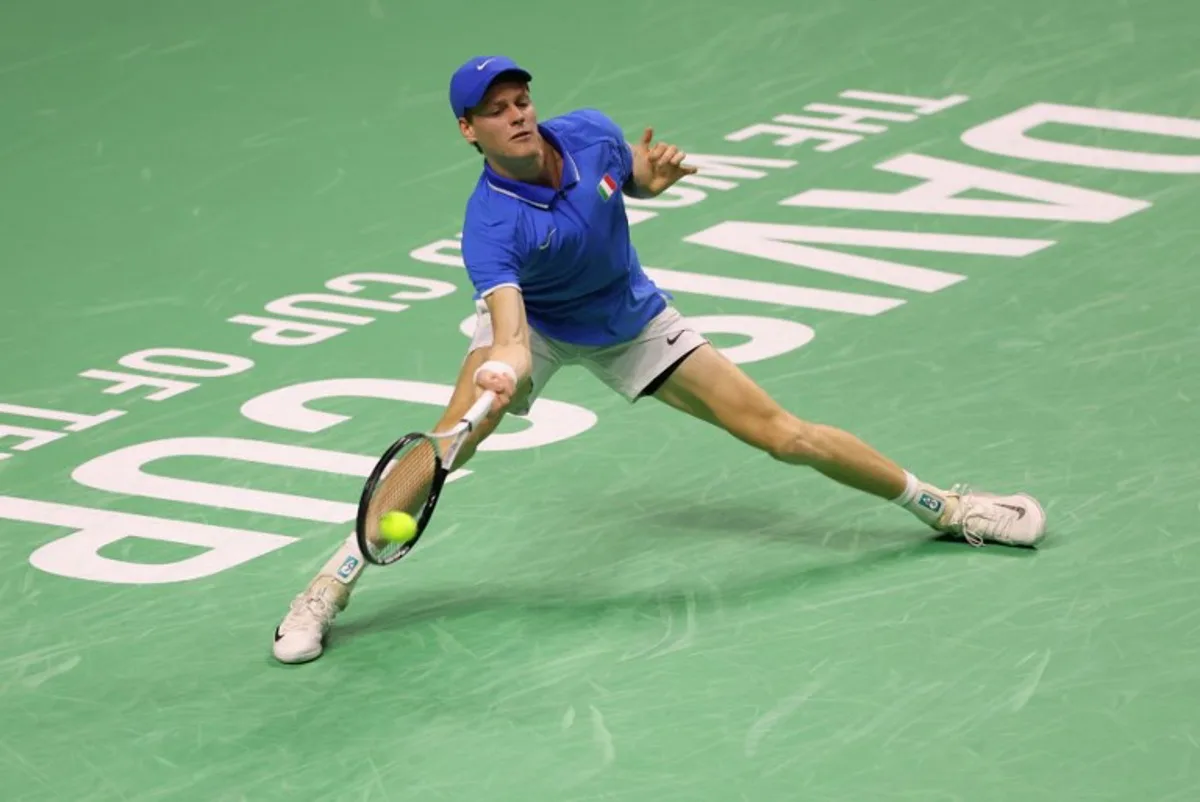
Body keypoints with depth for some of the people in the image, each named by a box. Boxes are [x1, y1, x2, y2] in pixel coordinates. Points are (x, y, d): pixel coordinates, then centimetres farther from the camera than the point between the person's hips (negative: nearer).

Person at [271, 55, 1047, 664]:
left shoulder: (590, 133, -22)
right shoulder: (490, 227, -34)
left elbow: (634, 179, 4)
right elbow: (510, 333, -48)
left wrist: (656, 172, -19)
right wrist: (502, 368, -70)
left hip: (630, 320, 3)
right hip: (534, 322, -3)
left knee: (780, 433, 0)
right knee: (451, 440, -30)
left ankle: (943, 506, 17)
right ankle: (329, 587, -20)